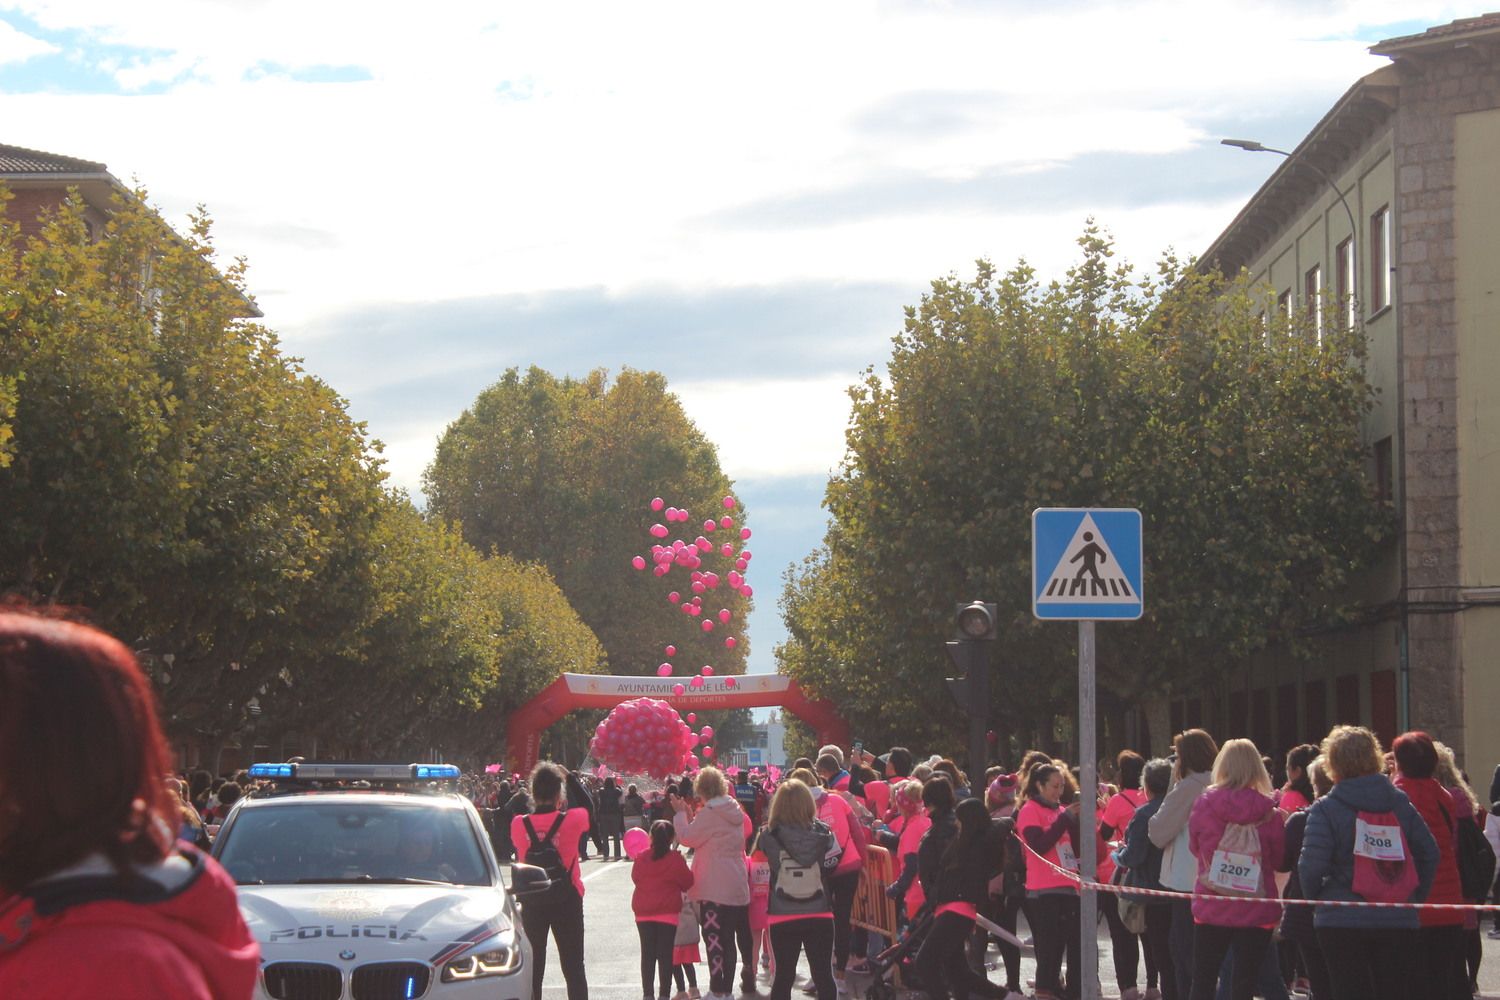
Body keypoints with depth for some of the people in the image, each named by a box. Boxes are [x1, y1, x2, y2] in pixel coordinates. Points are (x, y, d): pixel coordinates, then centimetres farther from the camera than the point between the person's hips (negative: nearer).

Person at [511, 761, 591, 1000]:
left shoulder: (519, 825, -8)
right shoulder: (572, 820, -12)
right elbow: (589, 807, 8)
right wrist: (570, 777, 17)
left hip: (532, 903, 1)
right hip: (567, 902, -1)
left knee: (532, 969, 9)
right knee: (573, 968, 5)